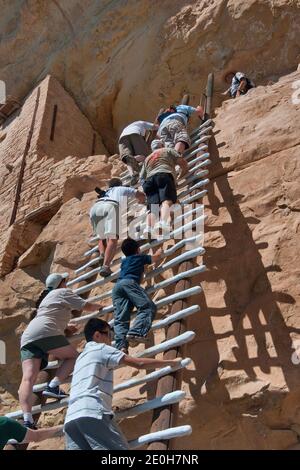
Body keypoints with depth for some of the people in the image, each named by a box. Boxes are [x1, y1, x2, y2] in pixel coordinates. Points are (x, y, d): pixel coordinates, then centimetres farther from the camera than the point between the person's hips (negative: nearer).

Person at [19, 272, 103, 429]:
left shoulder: (46, 298, 38)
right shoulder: (63, 292, 14)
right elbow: (87, 306, 14)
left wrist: (64, 328, 35)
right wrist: (99, 306, 33)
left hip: (27, 337, 7)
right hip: (45, 332, -7)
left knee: (28, 378, -10)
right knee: (73, 356, 11)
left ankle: (27, 419, -26)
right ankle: (53, 386, -10)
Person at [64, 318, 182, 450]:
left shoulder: (81, 358, 32)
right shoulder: (101, 349, 8)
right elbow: (139, 364, 2)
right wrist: (172, 362, 11)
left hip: (71, 417, 8)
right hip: (91, 413, -8)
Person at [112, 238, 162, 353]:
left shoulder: (124, 262, 39)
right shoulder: (140, 257, 25)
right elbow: (157, 257, 40)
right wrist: (159, 252, 61)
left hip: (117, 286, 6)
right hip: (130, 282, -6)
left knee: (120, 319, -8)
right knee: (148, 307, -14)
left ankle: (121, 346, -31)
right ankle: (135, 333, -39)